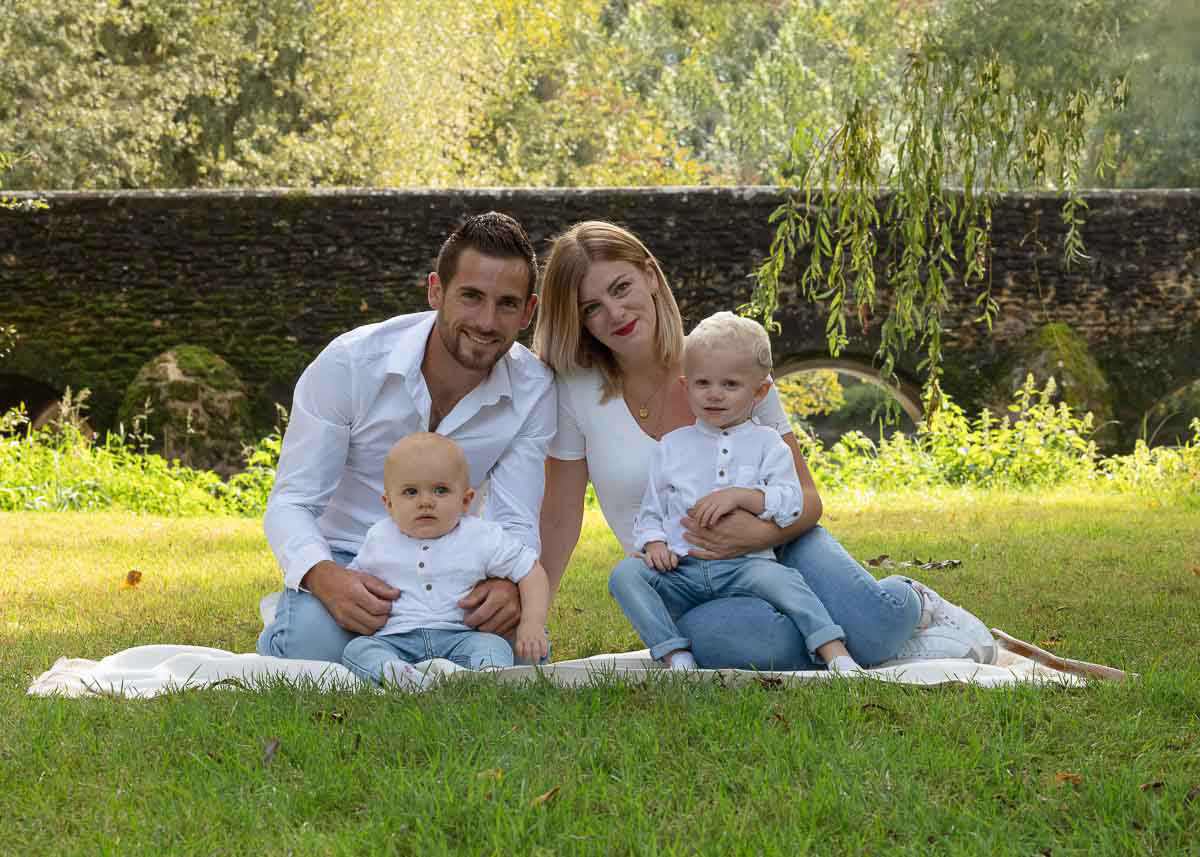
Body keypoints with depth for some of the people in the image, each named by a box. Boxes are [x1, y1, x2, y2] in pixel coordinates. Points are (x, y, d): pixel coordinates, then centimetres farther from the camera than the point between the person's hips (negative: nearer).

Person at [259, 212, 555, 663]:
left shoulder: (533, 391, -12)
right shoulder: (349, 363, -20)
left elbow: (516, 523, -13)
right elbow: (290, 502, -19)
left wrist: (510, 582, -39)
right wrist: (325, 577, -42)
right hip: (344, 561, -3)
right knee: (315, 642, -35)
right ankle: (286, 621, 6)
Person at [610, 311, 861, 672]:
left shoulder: (766, 443, 9)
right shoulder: (671, 447, 15)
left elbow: (792, 503, -4)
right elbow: (650, 512, 17)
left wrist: (739, 495, -16)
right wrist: (654, 542, -5)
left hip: (744, 564, -2)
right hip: (681, 571, 3)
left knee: (779, 579, -33)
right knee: (625, 574, -22)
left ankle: (836, 653, -32)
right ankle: (676, 656, -28)